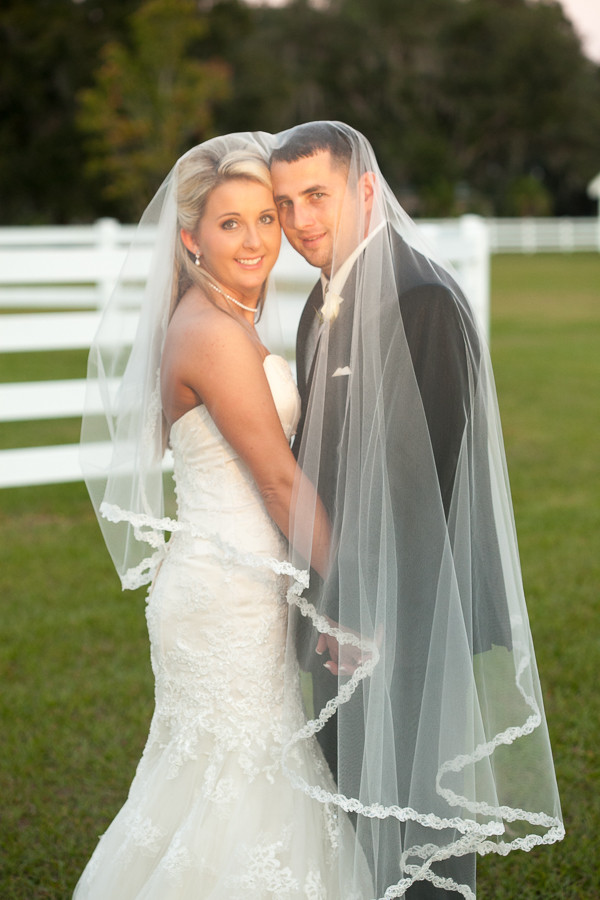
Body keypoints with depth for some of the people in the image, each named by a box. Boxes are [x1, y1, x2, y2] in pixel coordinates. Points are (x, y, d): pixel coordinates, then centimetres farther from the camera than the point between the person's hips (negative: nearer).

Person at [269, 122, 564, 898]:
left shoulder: (420, 296, -19)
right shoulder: (326, 300, 12)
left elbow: (425, 473, -22)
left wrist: (376, 616, -21)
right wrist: (322, 597, 11)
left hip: (408, 614, -9)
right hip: (348, 606, 9)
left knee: (414, 812, 2)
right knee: (357, 799, 20)